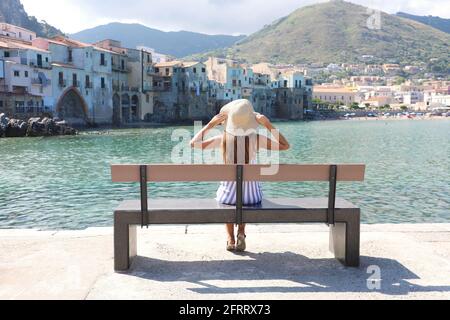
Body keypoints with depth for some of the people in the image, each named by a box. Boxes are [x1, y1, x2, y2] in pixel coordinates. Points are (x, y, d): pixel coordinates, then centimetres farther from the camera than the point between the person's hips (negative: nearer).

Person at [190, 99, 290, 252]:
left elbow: (194, 143, -1)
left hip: (229, 192, 0)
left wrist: (211, 124, 1)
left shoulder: (223, 139, -11)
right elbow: (285, 146, 1)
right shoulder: (257, 138, -12)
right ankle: (241, 233, 18)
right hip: (252, 194, 0)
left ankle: (230, 238, 25)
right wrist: (269, 125, 0)